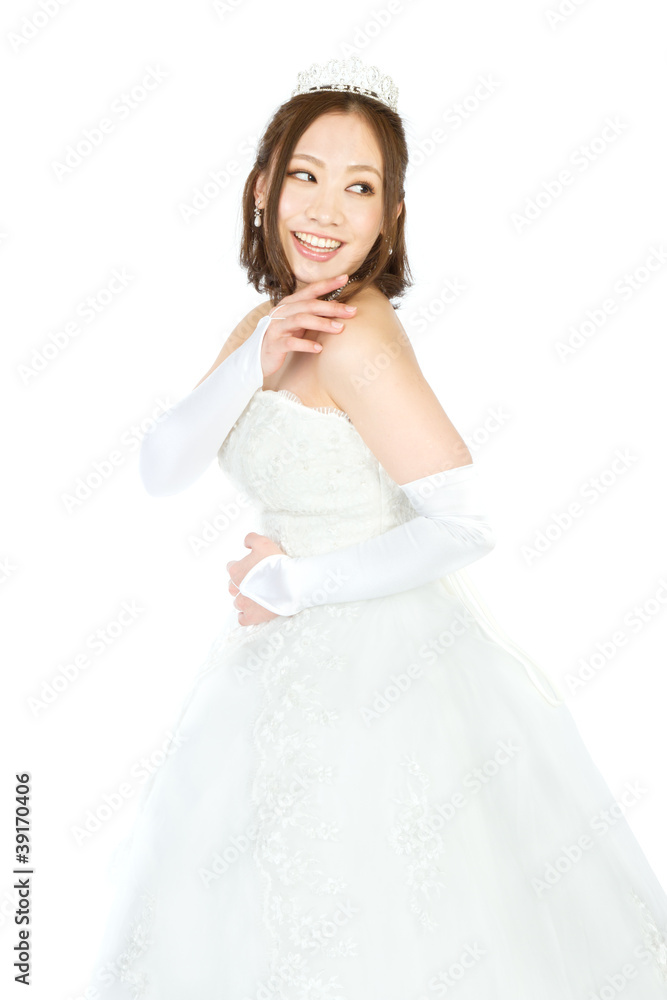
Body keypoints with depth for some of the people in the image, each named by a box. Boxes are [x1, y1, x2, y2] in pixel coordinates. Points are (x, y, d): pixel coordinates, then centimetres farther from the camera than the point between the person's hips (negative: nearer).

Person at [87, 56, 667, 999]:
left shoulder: (355, 333, -23)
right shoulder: (268, 321, 2)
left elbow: (467, 524, -27)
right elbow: (161, 470, -4)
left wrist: (293, 584, -17)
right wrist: (255, 365, -20)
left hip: (378, 667, -8)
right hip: (294, 664, 8)